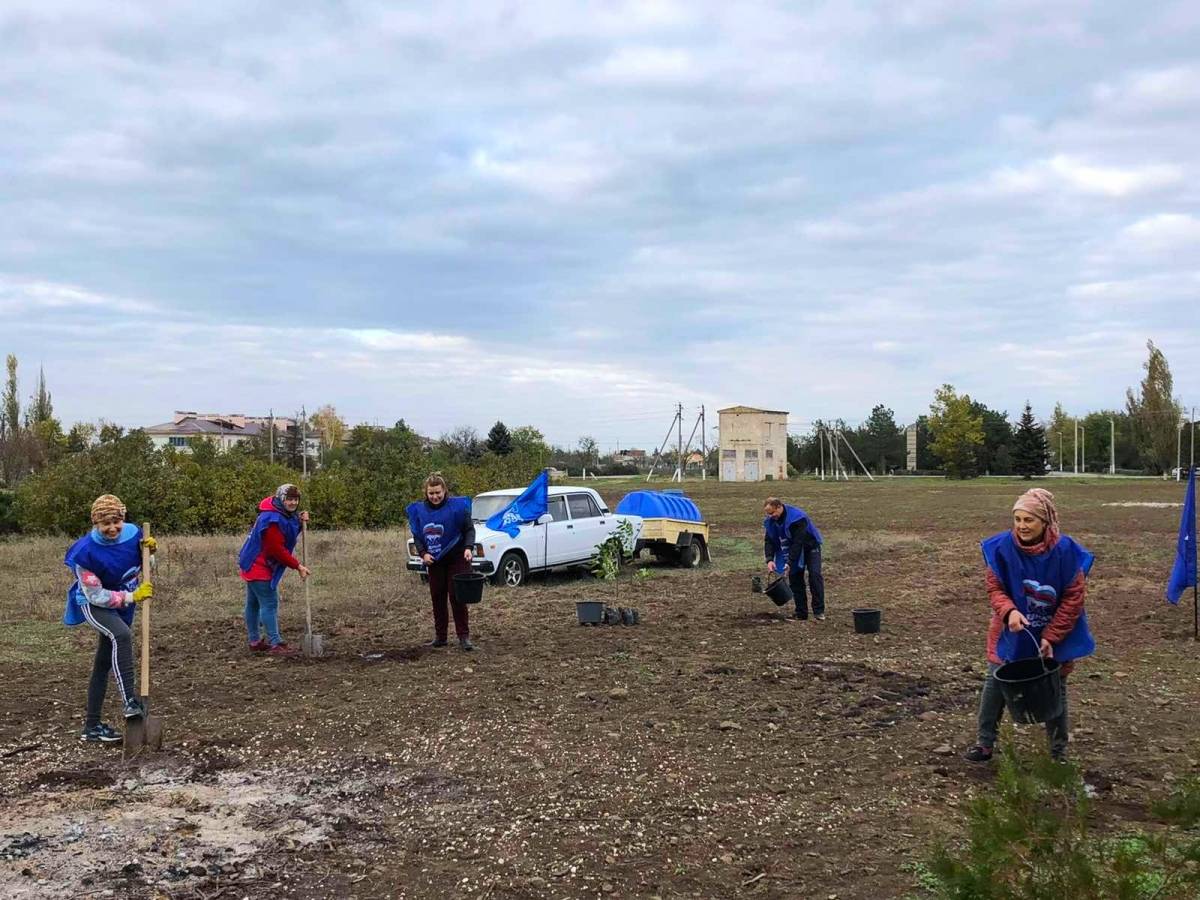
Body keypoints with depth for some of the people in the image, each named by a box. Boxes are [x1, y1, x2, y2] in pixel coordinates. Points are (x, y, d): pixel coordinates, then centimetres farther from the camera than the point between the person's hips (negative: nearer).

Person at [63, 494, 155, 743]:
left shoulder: (132, 533, -13)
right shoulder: (86, 552, -27)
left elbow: (145, 568, 6)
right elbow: (96, 596, -21)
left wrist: (149, 551, -14)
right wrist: (132, 596, -24)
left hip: (123, 605, 6)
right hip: (94, 605, -6)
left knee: (104, 664, 12)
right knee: (122, 635, -36)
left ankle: (92, 727, 21)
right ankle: (130, 701, -39)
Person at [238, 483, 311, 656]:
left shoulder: (284, 514, 7)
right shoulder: (273, 520, -26)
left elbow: (288, 535, 14)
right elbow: (277, 550, -27)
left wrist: (299, 521, -3)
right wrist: (298, 566, -22)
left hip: (252, 565, 11)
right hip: (259, 567, -11)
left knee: (253, 603, 17)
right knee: (270, 604, -11)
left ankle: (255, 641, 27)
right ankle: (276, 645, -12)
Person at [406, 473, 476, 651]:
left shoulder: (457, 506, -9)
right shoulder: (419, 510, 1)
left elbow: (469, 529, -5)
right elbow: (416, 536, 8)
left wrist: (468, 547, -21)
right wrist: (423, 553, -8)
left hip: (456, 558, -4)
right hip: (434, 561, 4)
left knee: (457, 597, -7)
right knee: (437, 598, 7)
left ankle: (464, 636, -2)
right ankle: (440, 637, 16)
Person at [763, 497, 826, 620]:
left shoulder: (797, 517, -33)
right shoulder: (770, 521, -13)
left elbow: (798, 542, -34)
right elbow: (769, 541, -9)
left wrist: (789, 563, -36)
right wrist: (769, 559, -25)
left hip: (810, 546, -5)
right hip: (793, 549, 6)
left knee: (815, 575, -16)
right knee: (794, 578, -2)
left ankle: (819, 611, -12)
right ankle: (801, 613, 3)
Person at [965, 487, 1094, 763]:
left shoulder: (1066, 551, -22)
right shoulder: (1003, 547, -18)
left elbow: (1073, 598, -15)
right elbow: (995, 588, -8)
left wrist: (1051, 637, -18)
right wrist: (1009, 611, -30)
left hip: (1054, 636, -1)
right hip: (1012, 633, 1)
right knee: (995, 684, 3)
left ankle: (1059, 750, 27)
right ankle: (985, 743, 16)